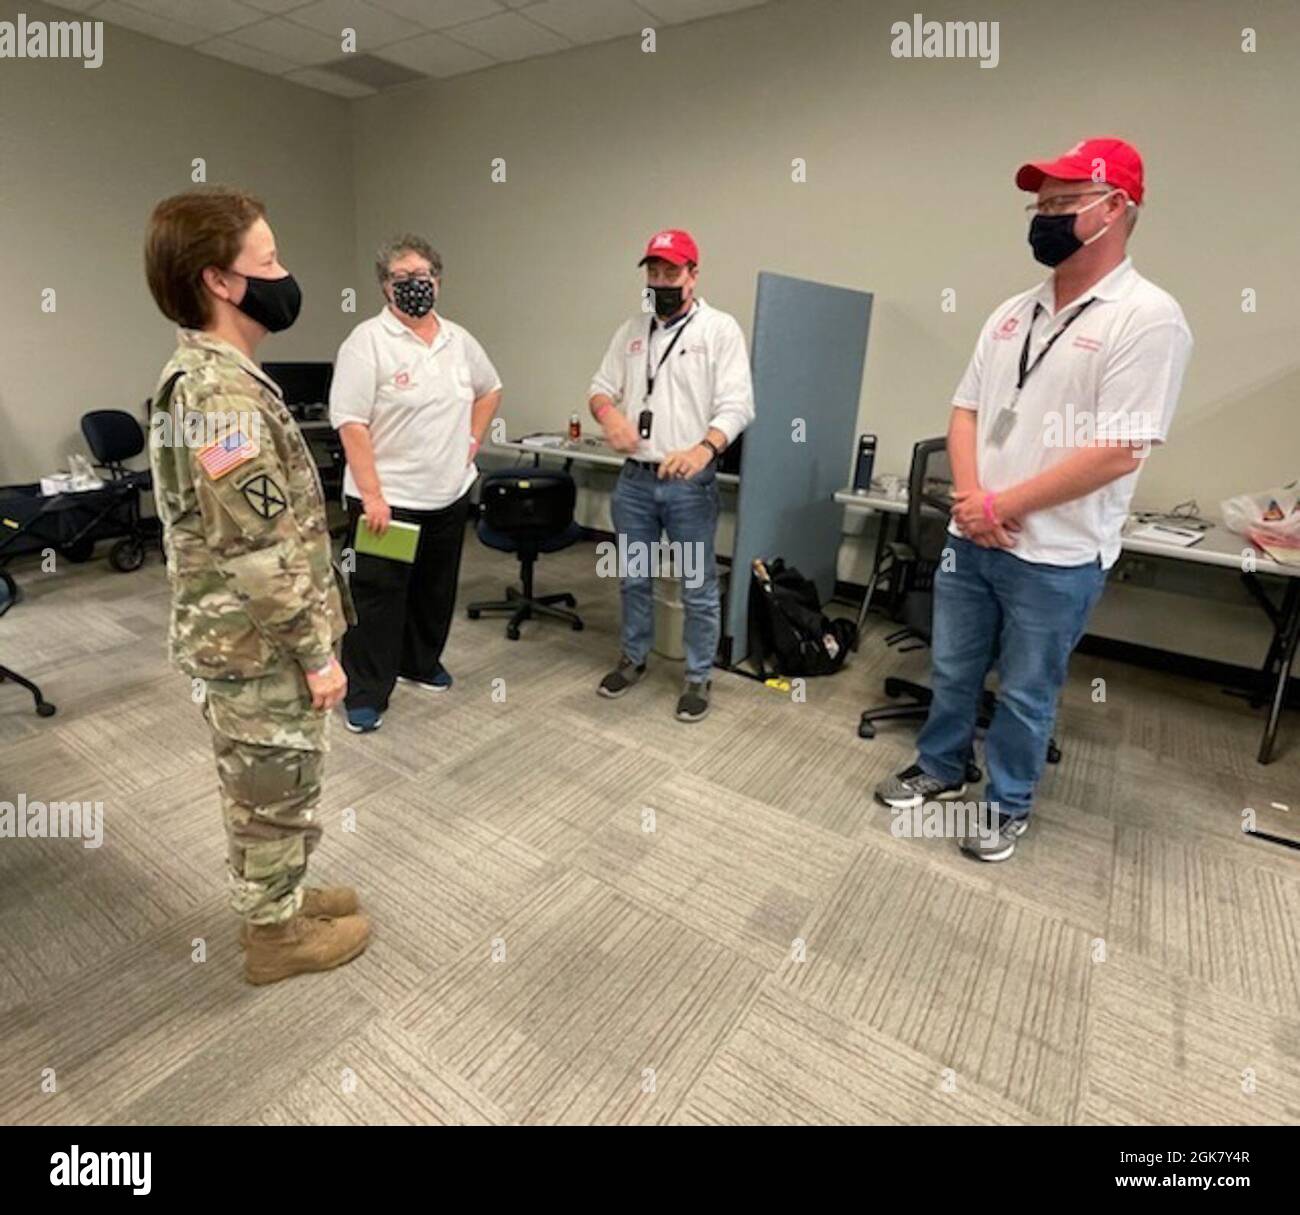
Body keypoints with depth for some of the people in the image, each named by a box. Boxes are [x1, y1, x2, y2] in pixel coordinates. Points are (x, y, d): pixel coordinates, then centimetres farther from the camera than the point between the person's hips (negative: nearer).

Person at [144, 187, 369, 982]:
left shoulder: (201, 374, 8)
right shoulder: (224, 398, -25)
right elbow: (263, 555, -26)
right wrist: (317, 652, -17)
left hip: (237, 636, 10)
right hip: (262, 648, -10)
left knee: (259, 790, 23)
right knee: (280, 793, 9)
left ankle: (277, 900, 43)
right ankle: (277, 936, 31)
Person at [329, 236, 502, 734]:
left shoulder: (458, 339, 7)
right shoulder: (367, 341, -11)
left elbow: (489, 389, 24)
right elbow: (351, 424, -16)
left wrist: (473, 439, 11)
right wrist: (372, 496, -21)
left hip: (450, 495, 6)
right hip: (389, 499, -6)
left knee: (436, 589, 18)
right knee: (379, 598, 2)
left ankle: (420, 663, 39)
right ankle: (365, 694, 15)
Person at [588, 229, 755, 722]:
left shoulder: (720, 328, -5)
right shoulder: (631, 330, 11)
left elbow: (736, 405, -13)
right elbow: (601, 386, 12)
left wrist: (703, 449, -33)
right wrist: (608, 414, -13)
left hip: (690, 483, -5)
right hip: (634, 479, 5)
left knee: (698, 586, 4)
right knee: (633, 578, 16)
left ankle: (698, 677, 19)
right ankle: (633, 659, 35)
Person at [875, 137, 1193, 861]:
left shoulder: (1147, 318, -11)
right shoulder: (1013, 313, 9)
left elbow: (1118, 453, -18)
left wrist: (1002, 506, -15)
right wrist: (970, 497, -8)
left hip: (1057, 557, -6)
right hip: (971, 541, 6)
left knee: (1026, 694, 9)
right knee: (953, 672, 17)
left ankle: (1008, 805, 31)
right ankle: (941, 771, 39)